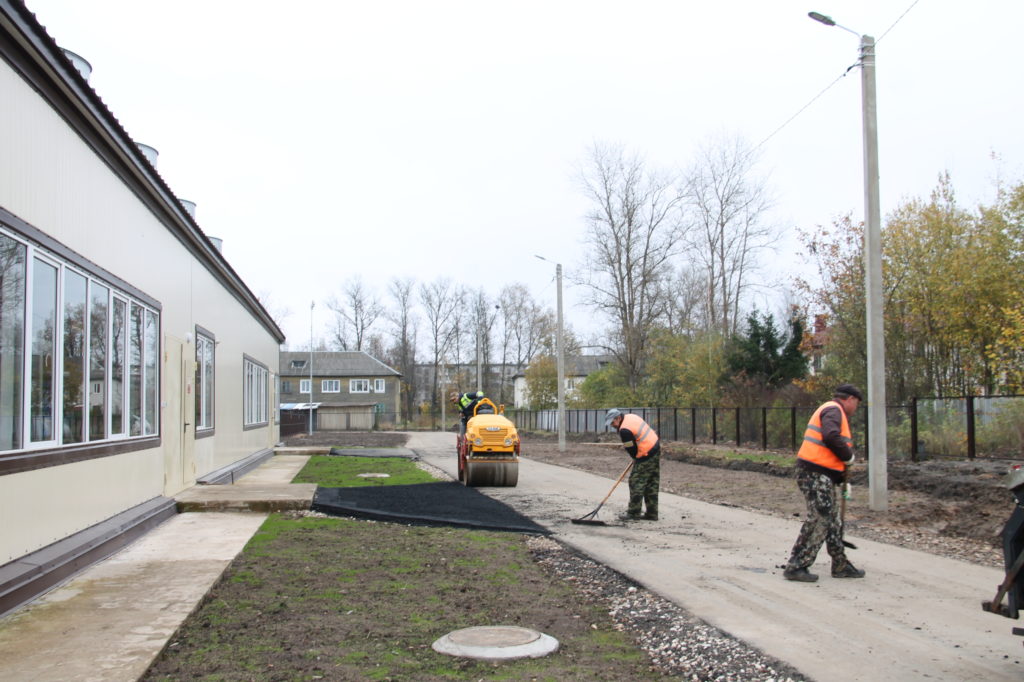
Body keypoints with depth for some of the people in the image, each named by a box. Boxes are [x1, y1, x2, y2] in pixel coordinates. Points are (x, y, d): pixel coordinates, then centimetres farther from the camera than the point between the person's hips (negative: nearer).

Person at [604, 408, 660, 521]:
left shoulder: (624, 430, -20)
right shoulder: (631, 417, 9)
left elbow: (631, 449, -13)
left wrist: (637, 459, 9)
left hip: (646, 456, -10)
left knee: (636, 483, -2)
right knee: (652, 485, 13)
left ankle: (633, 513, 2)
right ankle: (652, 514, 18)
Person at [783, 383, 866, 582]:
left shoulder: (833, 411, 23)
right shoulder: (833, 410, -9)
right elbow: (831, 437, -27)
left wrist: (842, 477, 22)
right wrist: (848, 456, -12)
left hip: (821, 475, 11)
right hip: (816, 474, -11)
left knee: (832, 520, 16)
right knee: (819, 519, -10)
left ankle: (840, 565, 26)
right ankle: (796, 566, -7)